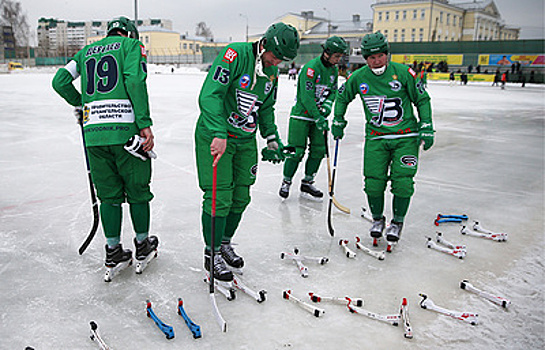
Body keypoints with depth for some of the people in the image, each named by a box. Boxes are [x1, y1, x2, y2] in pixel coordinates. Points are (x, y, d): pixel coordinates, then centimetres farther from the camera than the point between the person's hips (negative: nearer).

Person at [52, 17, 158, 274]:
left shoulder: (86, 51, 21)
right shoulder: (131, 45, 7)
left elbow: (60, 81, 12)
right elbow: (134, 80, -11)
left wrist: (81, 103, 31)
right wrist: (145, 124, -15)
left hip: (94, 133, 4)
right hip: (125, 129, -4)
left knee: (109, 194, 13)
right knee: (137, 190, 11)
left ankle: (113, 251, 19)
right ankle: (142, 245, 24)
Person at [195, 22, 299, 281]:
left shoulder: (272, 71, 7)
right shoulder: (236, 54, -18)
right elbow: (209, 95, -26)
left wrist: (272, 139, 11)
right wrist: (219, 134, -35)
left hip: (246, 140, 7)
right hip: (214, 136, -7)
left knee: (240, 197, 11)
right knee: (219, 197, -7)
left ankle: (225, 244, 31)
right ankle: (211, 254, 10)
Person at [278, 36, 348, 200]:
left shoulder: (333, 70, 5)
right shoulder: (311, 67, -19)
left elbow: (333, 90, 15)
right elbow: (306, 97, -23)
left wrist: (327, 104, -7)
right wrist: (318, 119, -24)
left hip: (319, 114, 7)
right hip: (301, 114, -7)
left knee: (319, 149, 4)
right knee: (297, 150, -7)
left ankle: (307, 183, 19)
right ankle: (286, 182, 13)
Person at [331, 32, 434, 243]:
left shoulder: (403, 73, -6)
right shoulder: (358, 78, 0)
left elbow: (422, 99, 3)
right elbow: (343, 97, 19)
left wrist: (426, 128, -3)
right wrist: (338, 121, 17)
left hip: (406, 137, -1)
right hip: (376, 138, 2)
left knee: (402, 182, -7)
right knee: (373, 182, -4)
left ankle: (398, 222, 15)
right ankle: (377, 219, 21)